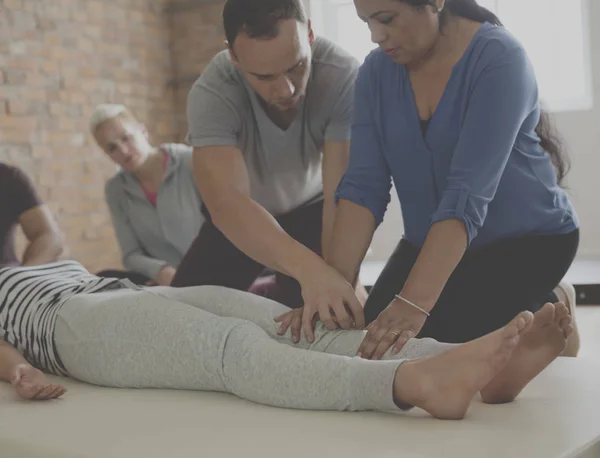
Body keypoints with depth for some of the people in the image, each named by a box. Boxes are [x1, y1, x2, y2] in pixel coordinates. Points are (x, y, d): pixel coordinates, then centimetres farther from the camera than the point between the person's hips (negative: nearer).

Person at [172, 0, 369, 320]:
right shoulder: (211, 95, -34)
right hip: (241, 218, 1)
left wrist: (341, 281, -52)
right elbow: (226, 203, -48)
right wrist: (308, 269, -64)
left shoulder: (343, 77, -34)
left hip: (312, 209, -1)